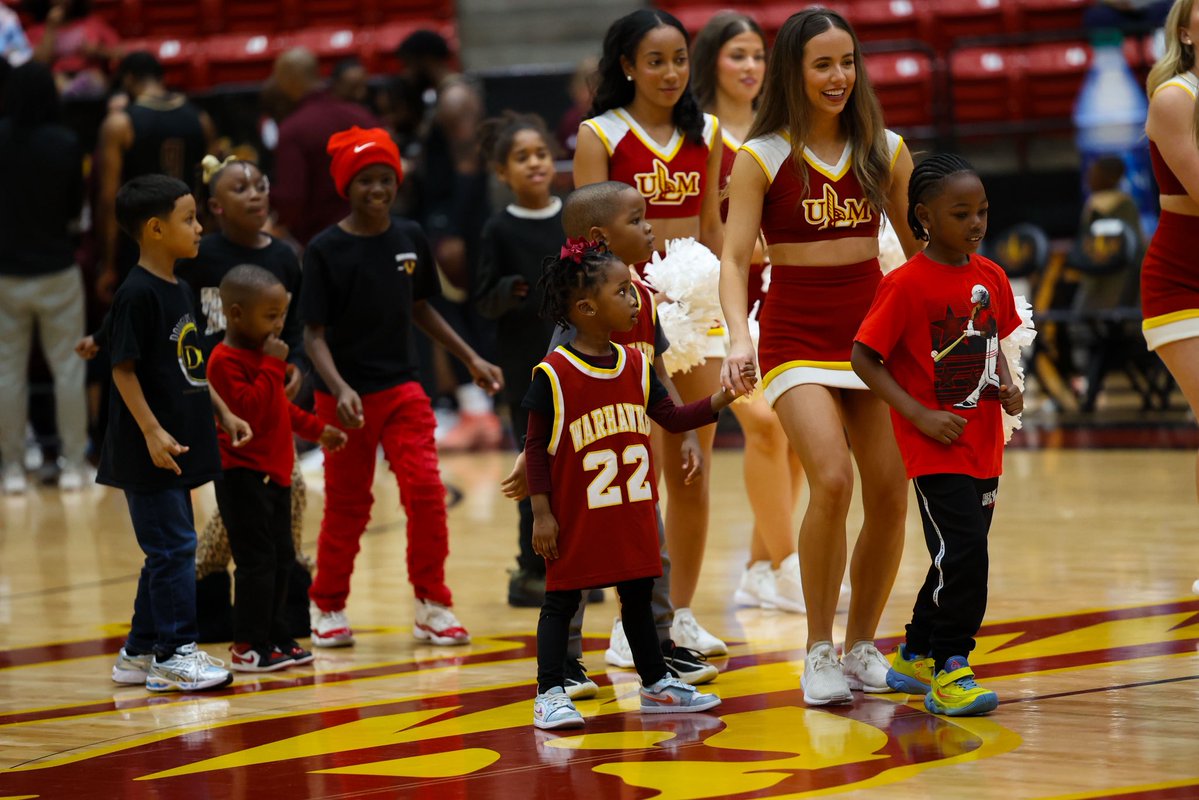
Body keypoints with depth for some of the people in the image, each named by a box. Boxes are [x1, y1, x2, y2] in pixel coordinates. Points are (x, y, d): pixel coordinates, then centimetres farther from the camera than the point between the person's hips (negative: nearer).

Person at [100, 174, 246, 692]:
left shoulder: (178, 291, 12)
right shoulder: (137, 294, -16)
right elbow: (123, 368, -18)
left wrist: (223, 415, 18)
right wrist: (152, 432, -23)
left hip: (179, 448, 10)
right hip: (151, 451, -10)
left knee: (167, 551, 13)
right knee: (173, 547, -6)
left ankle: (140, 653, 21)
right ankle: (175, 654, 0)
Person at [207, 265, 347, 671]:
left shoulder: (263, 353, 14)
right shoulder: (226, 361, -17)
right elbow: (250, 408, -28)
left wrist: (317, 430, 29)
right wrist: (272, 366, -25)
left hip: (274, 474, 10)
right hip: (243, 476, -10)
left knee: (281, 558, 13)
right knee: (257, 560, -9)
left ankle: (275, 639, 21)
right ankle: (248, 647, -4)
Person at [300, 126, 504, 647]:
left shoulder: (409, 239, 2)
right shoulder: (326, 250, -10)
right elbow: (313, 334, -11)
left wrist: (471, 359, 14)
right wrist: (340, 389, -26)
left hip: (402, 387, 3)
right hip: (346, 396, -3)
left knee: (425, 491, -8)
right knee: (347, 506, 6)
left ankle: (432, 607, 4)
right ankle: (327, 607, 25)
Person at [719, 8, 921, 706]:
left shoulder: (885, 150, 6)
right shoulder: (761, 158, -3)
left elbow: (922, 244, 14)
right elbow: (735, 257, -8)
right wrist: (739, 335, -23)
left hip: (873, 329, 4)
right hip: (796, 335, -4)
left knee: (891, 492, -3)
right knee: (832, 480, -22)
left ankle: (863, 646, 17)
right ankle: (819, 652, -8)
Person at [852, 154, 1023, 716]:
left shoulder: (991, 277, 5)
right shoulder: (907, 284, -14)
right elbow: (864, 358, -12)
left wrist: (1007, 387, 0)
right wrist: (921, 415, -17)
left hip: (983, 446, 7)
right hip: (934, 447, -7)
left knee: (960, 556, 13)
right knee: (962, 551, -15)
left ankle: (916, 658, 29)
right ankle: (950, 671, -7)